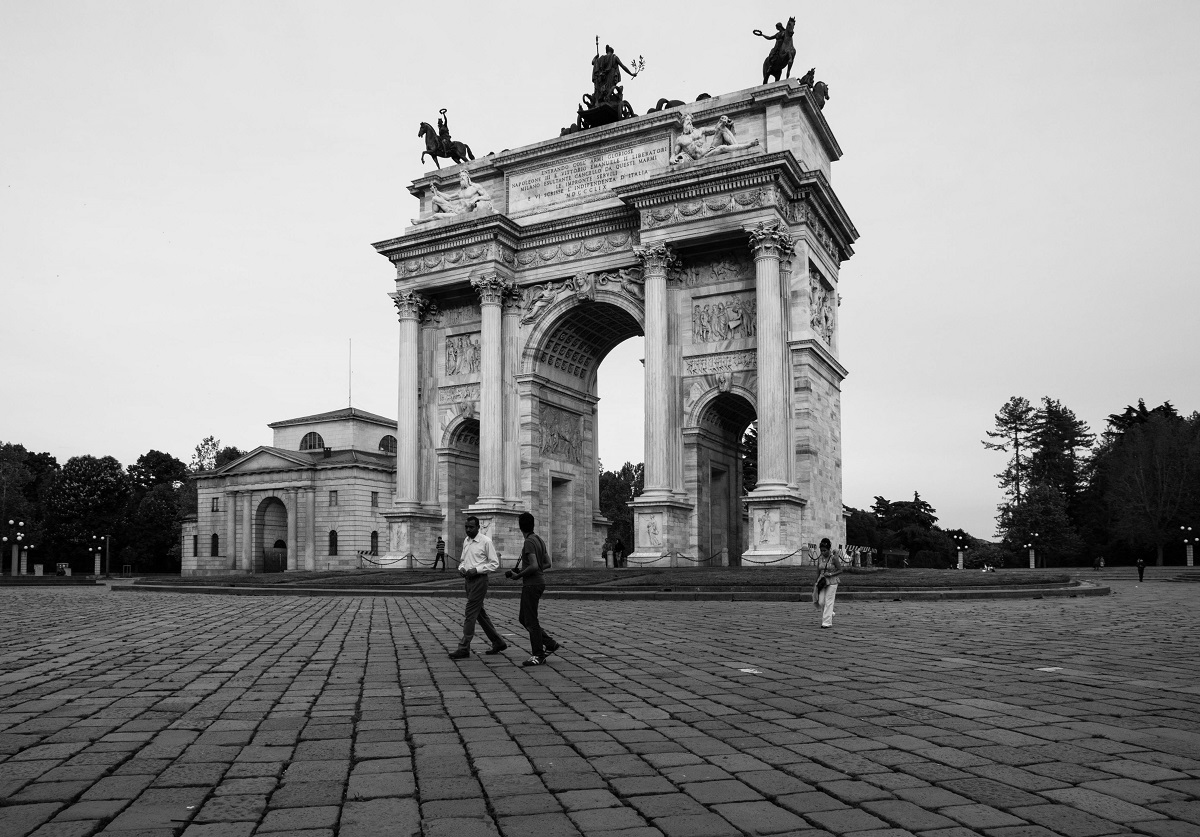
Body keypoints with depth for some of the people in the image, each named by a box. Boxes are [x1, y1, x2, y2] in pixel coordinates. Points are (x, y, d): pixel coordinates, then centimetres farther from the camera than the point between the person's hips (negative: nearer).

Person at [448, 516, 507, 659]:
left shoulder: (486, 541, -10)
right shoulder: (466, 541, 11)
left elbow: (495, 564, -10)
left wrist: (476, 570, -18)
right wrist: (461, 568, 0)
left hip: (479, 579, -8)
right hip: (469, 579, 8)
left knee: (470, 614, -9)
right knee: (480, 613, 13)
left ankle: (464, 648, -6)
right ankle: (498, 642, 25)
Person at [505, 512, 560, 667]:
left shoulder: (529, 542, -17)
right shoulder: (539, 539, 12)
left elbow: (534, 566, -25)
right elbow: (547, 563, 17)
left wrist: (519, 575, -13)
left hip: (531, 584, -10)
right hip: (539, 581, 10)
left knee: (530, 621, -2)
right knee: (523, 619, 16)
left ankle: (538, 656, 4)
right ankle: (549, 644, 18)